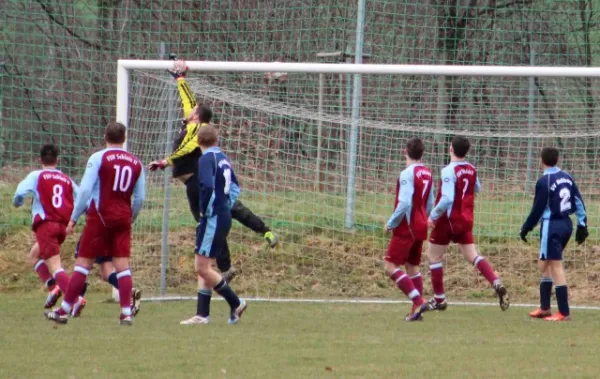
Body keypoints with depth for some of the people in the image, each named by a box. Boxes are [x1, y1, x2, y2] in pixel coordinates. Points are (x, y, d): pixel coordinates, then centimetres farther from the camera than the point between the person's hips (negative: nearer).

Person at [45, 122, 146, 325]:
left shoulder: (98, 158, -5)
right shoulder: (136, 163, 8)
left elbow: (85, 190, -10)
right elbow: (140, 198, 10)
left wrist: (74, 218, -4)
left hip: (100, 216, -3)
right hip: (123, 218, 3)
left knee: (83, 263, 1)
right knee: (122, 264, 3)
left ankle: (64, 310, 4)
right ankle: (126, 312, -4)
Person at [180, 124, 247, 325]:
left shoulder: (206, 159, -12)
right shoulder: (223, 159, 14)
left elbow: (207, 187, -26)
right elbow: (234, 188, 21)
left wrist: (205, 210, -14)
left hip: (213, 218, -9)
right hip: (224, 216, 9)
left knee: (202, 267, -8)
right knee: (204, 267, 11)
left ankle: (236, 304, -4)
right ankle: (202, 314, 9)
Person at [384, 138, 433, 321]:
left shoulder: (407, 174, -17)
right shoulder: (426, 172, 9)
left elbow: (404, 204, -24)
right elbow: (430, 203, 16)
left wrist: (391, 223, -13)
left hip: (406, 228, -9)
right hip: (420, 227, 9)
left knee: (391, 266, -7)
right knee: (413, 266, 15)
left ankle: (418, 301, -18)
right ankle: (417, 308, 11)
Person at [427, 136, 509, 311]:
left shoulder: (449, 171, -19)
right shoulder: (471, 169, 3)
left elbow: (447, 199, -27)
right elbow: (477, 188, 23)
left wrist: (433, 216, -17)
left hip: (449, 220, -6)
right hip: (466, 220, 6)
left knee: (434, 256, 9)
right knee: (472, 256, 5)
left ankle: (439, 299, 14)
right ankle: (497, 284, -17)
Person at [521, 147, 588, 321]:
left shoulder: (544, 182, -14)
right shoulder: (567, 178, 7)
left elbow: (538, 209, -11)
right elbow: (578, 202, 9)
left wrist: (526, 227, 1)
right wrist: (582, 224, 14)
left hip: (552, 226, -8)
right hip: (566, 224, 8)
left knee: (555, 266, -7)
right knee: (544, 264, 19)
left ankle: (564, 312, -10)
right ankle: (544, 308, 23)